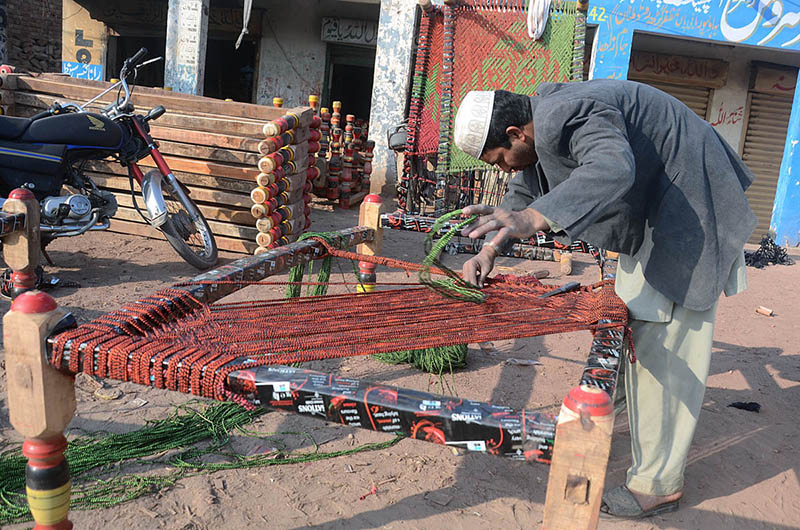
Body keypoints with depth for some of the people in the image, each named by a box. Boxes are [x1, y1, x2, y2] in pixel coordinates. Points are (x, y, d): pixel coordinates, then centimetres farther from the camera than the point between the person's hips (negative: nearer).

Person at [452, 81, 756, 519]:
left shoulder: (565, 117, -30)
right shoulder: (543, 121, 3)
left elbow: (613, 167, -48)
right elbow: (523, 193, 12)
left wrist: (532, 219, -59)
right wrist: (489, 251, 0)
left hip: (685, 211, -10)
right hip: (650, 209, 10)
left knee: (660, 343, -9)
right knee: (634, 315, 24)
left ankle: (659, 485, 1)